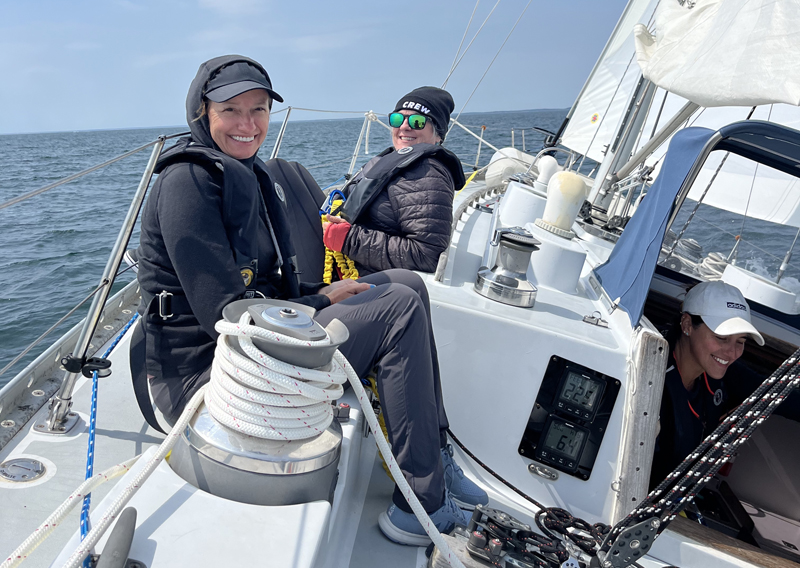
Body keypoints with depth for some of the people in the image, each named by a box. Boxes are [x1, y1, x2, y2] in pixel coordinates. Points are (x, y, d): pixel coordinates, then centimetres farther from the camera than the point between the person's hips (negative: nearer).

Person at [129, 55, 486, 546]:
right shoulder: (189, 180, -15)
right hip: (197, 379, -9)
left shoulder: (246, 174, 15)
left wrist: (322, 294, -1)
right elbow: (226, 316, -21)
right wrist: (322, 301, -11)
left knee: (406, 284, 3)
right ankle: (421, 505, -7)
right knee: (399, 309, -17)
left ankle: (434, 456, 7)